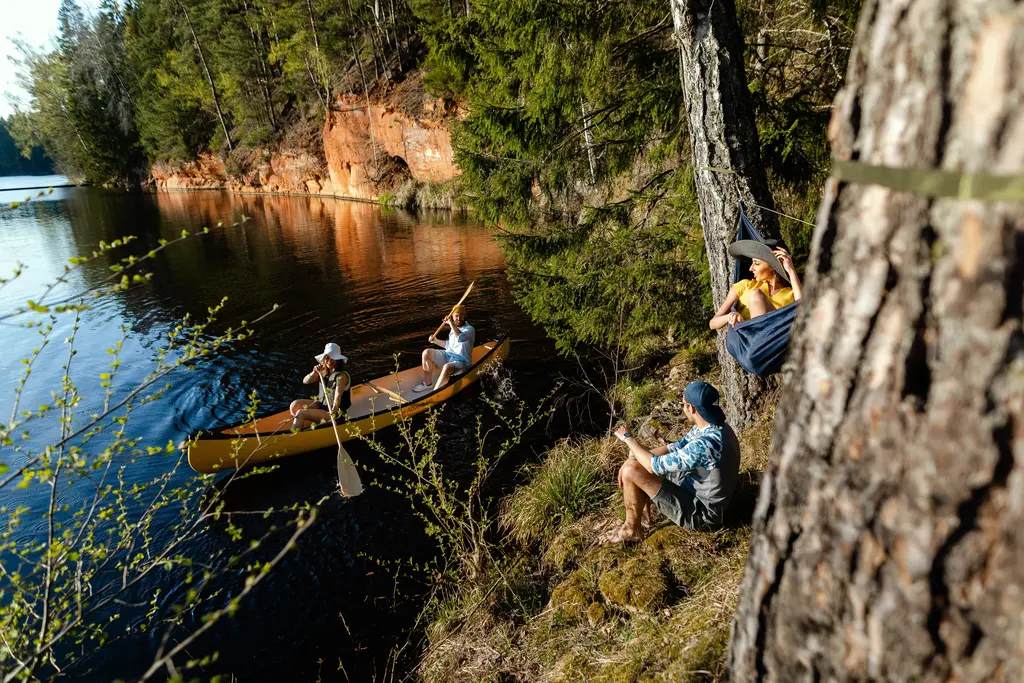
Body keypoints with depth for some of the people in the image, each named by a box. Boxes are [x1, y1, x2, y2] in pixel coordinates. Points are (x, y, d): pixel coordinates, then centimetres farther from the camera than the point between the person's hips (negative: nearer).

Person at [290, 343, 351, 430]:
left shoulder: (342, 375, -19)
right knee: (294, 406, 0)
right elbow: (305, 381, 2)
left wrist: (334, 409, -52)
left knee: (300, 414, -18)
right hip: (321, 404, 9)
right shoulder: (324, 372, 4)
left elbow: (338, 394, -35)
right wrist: (314, 372, -18)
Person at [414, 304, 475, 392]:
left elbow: (460, 338, -35)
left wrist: (451, 323, -31)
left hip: (461, 361, -8)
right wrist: (436, 341, 12)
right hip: (448, 356, 8)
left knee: (447, 367, -40)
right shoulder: (454, 328, 12)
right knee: (426, 353, -6)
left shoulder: (470, 329, -12)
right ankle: (427, 383, 0)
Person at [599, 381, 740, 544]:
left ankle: (631, 529, 4)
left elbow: (655, 465, -28)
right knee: (637, 461, 8)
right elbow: (675, 448, 7)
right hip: (697, 492, 9)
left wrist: (628, 438, -12)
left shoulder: (706, 444, -34)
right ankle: (643, 515, 20)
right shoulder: (711, 427, -3)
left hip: (700, 513, -9)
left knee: (631, 471, -19)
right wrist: (630, 462, -2)